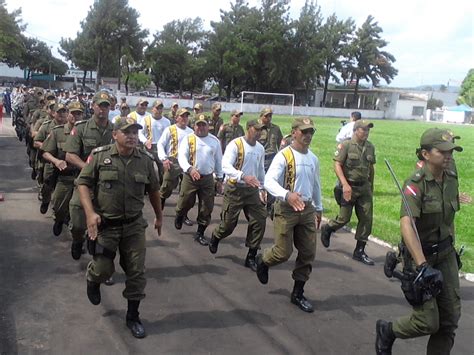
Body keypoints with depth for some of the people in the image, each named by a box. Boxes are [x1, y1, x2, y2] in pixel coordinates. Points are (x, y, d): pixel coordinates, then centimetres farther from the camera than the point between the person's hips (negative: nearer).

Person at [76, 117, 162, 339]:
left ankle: (133, 317, 22)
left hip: (134, 225, 2)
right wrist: (90, 213, -18)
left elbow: (153, 190, 11)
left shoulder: (146, 160, -1)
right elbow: (83, 183, -6)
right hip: (105, 224, -2)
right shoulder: (100, 156, -9)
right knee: (103, 269, 4)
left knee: (136, 273, 5)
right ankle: (93, 280, 43)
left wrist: (159, 216, 18)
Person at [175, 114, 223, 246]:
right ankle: (179, 217, 44)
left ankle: (200, 233, 20)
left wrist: (219, 179, 13)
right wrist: (190, 169, -33)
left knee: (206, 208, 4)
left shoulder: (214, 141, 5)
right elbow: (181, 156, -14)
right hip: (190, 177, -2)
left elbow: (218, 161, 12)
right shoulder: (188, 139, -3)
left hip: (208, 178, 2)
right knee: (185, 203, 8)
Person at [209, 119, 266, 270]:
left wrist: (261, 188, 23)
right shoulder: (235, 144, -13)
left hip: (252, 190, 5)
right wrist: (243, 176, -41)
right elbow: (226, 166, -27)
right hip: (235, 189, -5)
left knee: (259, 221, -3)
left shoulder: (260, 148, 8)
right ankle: (215, 238, 38)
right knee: (229, 224, 2)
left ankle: (251, 257, 10)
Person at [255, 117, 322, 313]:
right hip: (286, 209, -6)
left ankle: (298, 293, 20)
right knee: (283, 252, -4)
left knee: (308, 253, 6)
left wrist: (318, 208, 25)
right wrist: (287, 195, -40)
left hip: (307, 210, 6)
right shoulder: (283, 156, -12)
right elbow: (269, 181, -25)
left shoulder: (313, 159, 10)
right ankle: (262, 260, 31)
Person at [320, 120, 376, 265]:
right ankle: (326, 230, 32)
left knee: (366, 219, 2)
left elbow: (371, 168, 17)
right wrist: (345, 185, -23)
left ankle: (359, 252, 12)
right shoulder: (346, 145, -9)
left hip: (364, 187, 5)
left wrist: (371, 187, 20)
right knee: (344, 218, 0)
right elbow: (337, 165, -14)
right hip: (349, 187, -5)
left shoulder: (370, 147, 8)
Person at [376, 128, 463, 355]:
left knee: (450, 318, 9)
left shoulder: (451, 179, 2)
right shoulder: (416, 183, -21)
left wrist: (452, 250, 21)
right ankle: (387, 331, 25)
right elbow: (406, 226, -31)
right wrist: (423, 266, -38)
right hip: (420, 255, -7)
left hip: (445, 255, 7)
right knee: (428, 322, -4)